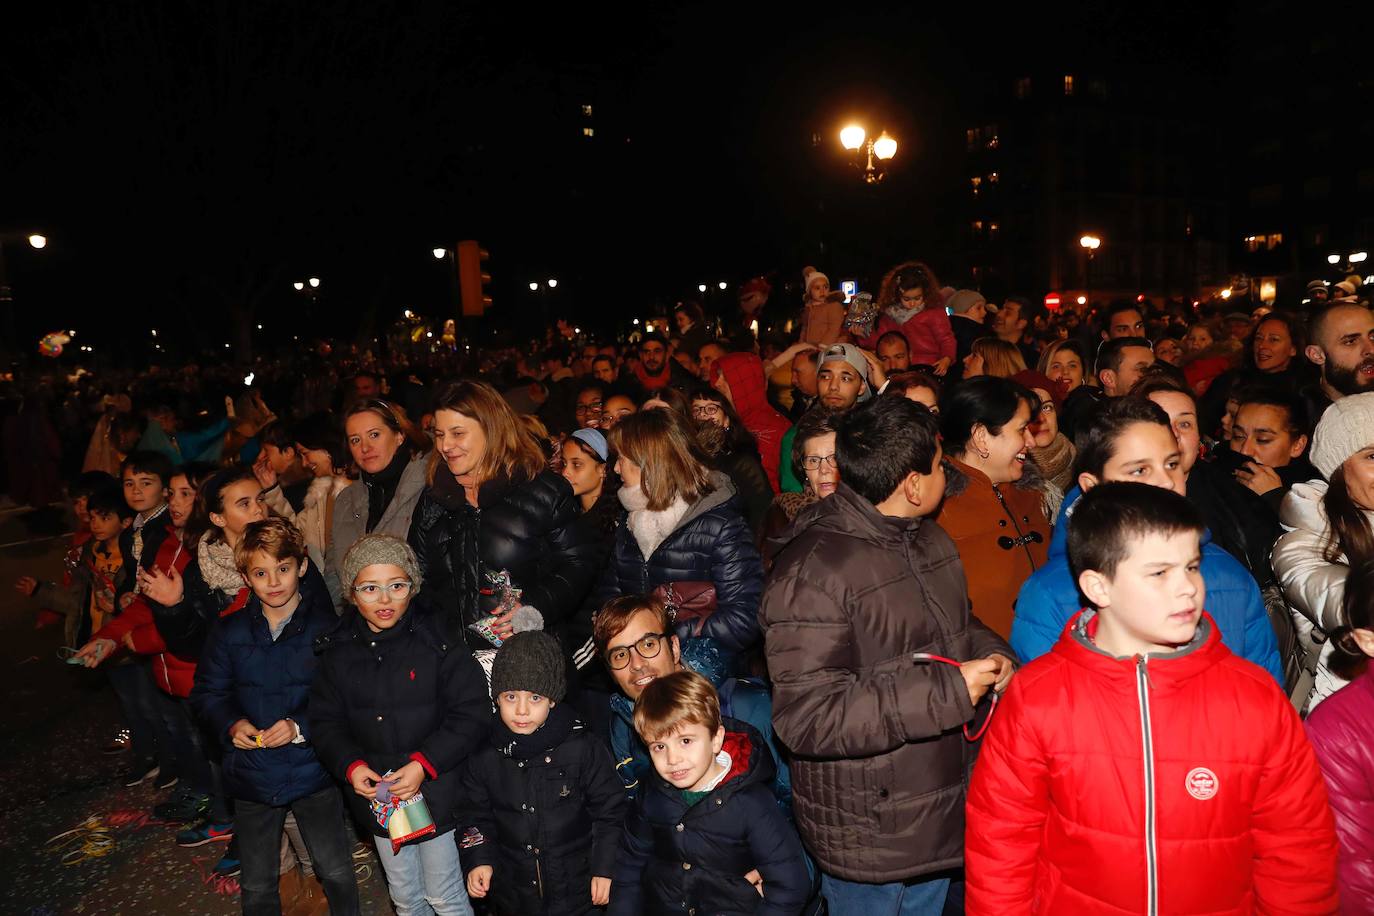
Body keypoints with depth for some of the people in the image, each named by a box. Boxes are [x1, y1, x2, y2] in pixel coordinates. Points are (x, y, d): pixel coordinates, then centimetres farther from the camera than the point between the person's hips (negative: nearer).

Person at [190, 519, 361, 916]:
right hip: (252, 775, 3)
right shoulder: (229, 632, -1)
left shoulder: (326, 628, -12)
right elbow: (207, 692, 6)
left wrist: (302, 728, -26)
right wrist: (232, 724, -13)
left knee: (336, 873, 10)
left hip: (313, 771, -3)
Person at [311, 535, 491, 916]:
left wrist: (425, 763, -24)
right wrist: (350, 765, -14)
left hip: (436, 797, -4)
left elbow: (473, 713, -16)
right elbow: (325, 721, 3)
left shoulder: (437, 640, -15)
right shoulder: (338, 650, -1)